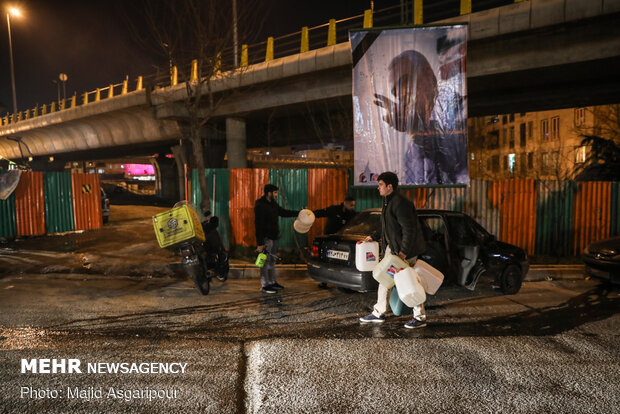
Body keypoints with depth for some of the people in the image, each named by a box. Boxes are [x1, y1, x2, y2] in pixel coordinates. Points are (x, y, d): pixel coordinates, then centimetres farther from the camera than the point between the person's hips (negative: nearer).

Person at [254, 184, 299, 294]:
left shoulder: (273, 204, 11)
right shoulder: (260, 206, -16)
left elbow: (283, 212, 23)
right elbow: (258, 225, -18)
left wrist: (299, 213, 14)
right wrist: (260, 243, -20)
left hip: (273, 237, 9)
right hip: (266, 238, -9)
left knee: (272, 261, 15)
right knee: (266, 261, -3)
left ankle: (272, 282, 25)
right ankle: (265, 286, 5)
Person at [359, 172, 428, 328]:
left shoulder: (400, 203, -21)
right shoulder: (388, 201, 11)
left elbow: (409, 229, -25)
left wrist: (404, 251, -25)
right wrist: (374, 237, 17)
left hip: (405, 250, -10)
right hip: (392, 247, 10)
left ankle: (420, 318, 14)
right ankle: (378, 314, 25)